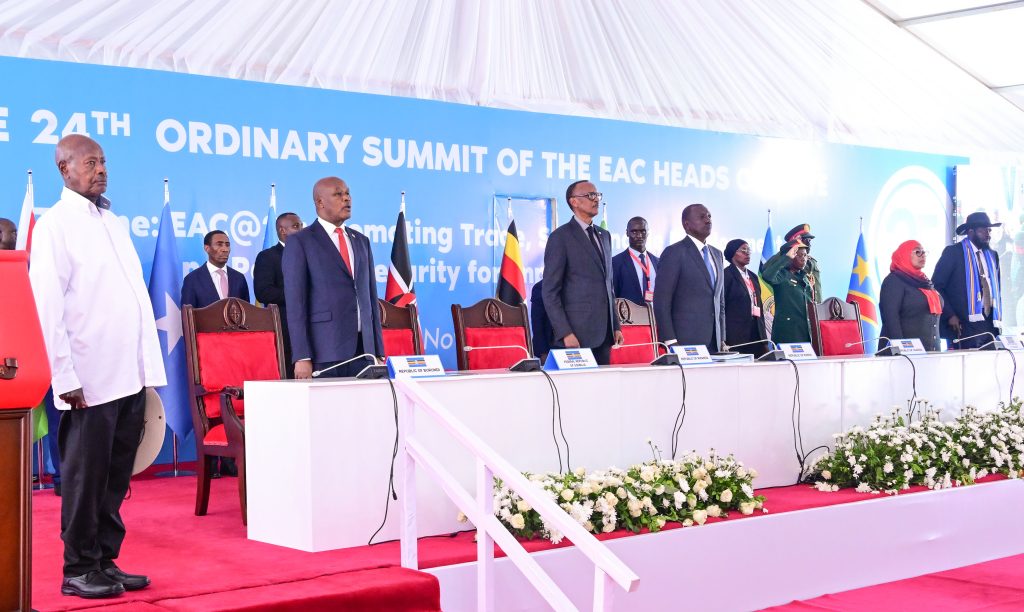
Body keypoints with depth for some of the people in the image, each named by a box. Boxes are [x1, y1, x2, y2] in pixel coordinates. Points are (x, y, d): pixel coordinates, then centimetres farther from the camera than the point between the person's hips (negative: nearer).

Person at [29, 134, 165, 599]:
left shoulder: (113, 223, 18)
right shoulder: (55, 225, -4)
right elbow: (48, 306, -10)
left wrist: (148, 367, 13)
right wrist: (66, 378, -15)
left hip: (131, 377, 7)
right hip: (91, 381, -6)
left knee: (116, 477, 10)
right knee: (86, 477, 1)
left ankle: (106, 562, 19)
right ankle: (79, 570, 11)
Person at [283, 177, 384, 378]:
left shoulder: (361, 241, 18)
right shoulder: (299, 242, 1)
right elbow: (295, 302, -5)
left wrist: (379, 351, 12)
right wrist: (302, 357, -13)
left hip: (363, 349, 5)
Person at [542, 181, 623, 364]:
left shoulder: (604, 236, 18)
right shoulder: (561, 237, -4)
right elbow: (550, 292, -9)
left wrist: (615, 326, 16)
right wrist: (565, 333, -16)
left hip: (604, 335, 6)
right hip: (576, 335, -6)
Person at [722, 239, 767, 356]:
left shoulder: (753, 277, 19)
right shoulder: (726, 275, -3)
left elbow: (759, 306, 19)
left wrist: (764, 340, 14)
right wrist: (723, 340, -12)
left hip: (756, 335, 6)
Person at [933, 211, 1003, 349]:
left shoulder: (992, 255, 17)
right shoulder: (953, 252, -1)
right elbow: (936, 286, -4)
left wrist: (998, 318, 13)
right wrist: (950, 315, -11)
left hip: (990, 323, 6)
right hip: (963, 325, -5)